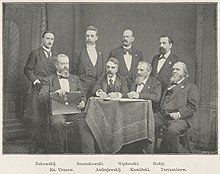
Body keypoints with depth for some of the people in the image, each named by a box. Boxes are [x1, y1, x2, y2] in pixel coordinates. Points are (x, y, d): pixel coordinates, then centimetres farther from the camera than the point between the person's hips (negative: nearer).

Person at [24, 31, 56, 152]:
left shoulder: (55, 55, 18)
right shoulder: (35, 53, 6)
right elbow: (27, 69, 4)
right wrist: (35, 80, -8)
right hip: (38, 88, -3)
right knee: (36, 116, -6)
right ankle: (35, 143, 1)